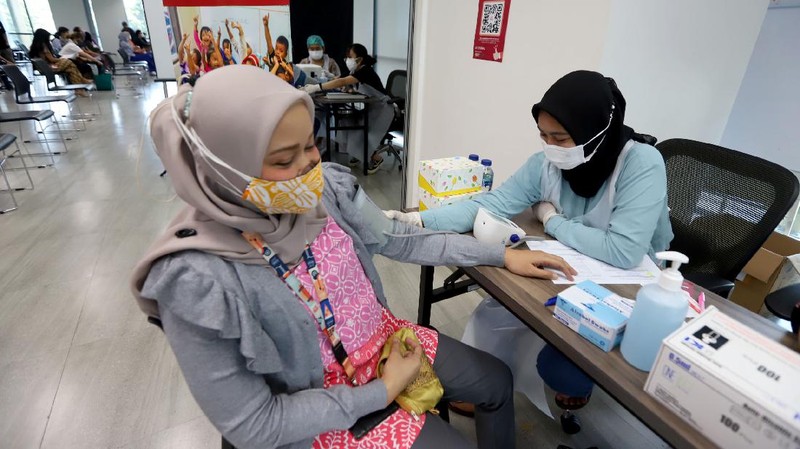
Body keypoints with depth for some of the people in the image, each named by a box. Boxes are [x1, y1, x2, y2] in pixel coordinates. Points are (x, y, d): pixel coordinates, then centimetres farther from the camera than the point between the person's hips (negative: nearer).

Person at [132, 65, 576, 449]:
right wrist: (383, 390, -19)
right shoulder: (199, 281, -30)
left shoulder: (326, 186, -16)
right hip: (321, 407, -4)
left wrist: (502, 254, 0)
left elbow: (398, 239, -3)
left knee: (498, 382, 15)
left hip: (384, 337, 5)